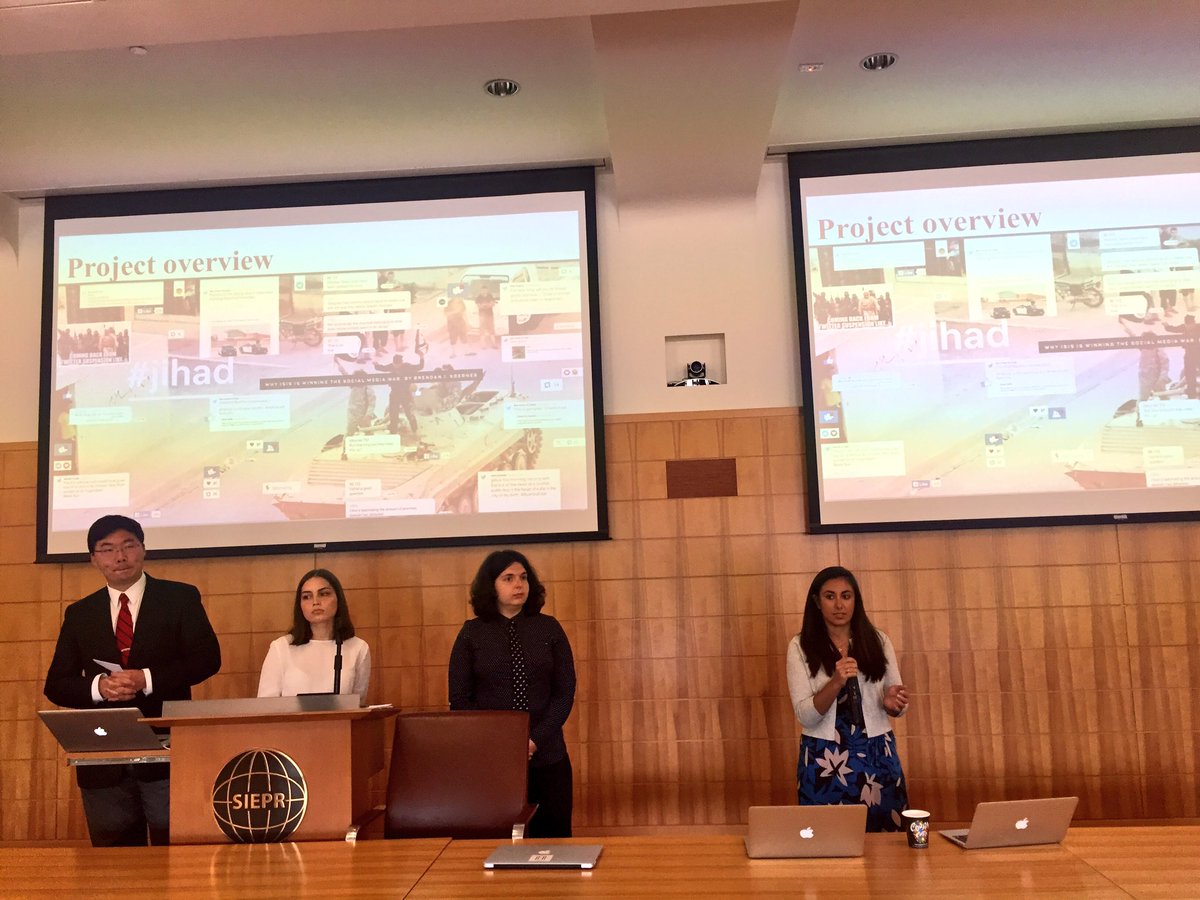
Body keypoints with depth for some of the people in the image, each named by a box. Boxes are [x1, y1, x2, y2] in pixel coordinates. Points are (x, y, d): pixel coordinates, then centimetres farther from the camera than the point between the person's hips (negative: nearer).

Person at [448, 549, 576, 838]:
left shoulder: (549, 628, 4)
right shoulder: (471, 633, 2)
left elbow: (565, 692, 2)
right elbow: (460, 699, 1)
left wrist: (536, 740, -9)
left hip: (547, 756, 1)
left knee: (553, 835, 4)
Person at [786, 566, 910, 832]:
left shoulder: (878, 641, 2)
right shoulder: (801, 647, -4)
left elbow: (896, 705, 8)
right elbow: (805, 716, -10)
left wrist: (892, 704, -15)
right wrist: (836, 682, -24)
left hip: (877, 756, 2)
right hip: (824, 761, -2)